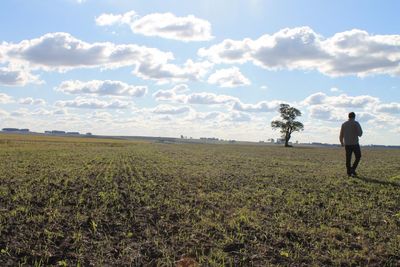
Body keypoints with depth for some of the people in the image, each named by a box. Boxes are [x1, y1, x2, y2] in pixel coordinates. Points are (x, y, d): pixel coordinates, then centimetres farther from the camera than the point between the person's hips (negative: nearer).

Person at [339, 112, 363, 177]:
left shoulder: (344, 124, 7)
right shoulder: (356, 123, -6)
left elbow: (341, 135, 7)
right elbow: (360, 134, -9)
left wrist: (342, 143, 25)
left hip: (347, 144, 4)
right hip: (355, 143, -4)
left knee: (348, 159, 9)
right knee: (358, 157, 13)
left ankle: (349, 172, 8)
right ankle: (353, 169, -2)